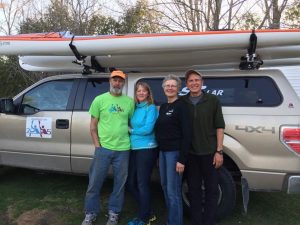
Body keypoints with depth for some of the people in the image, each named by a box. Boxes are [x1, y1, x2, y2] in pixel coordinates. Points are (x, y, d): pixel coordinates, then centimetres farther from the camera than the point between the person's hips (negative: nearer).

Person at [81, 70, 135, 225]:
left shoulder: (130, 102, 3)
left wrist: (132, 140, 1)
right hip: (103, 148, -1)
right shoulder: (99, 100, 0)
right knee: (95, 182, 8)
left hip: (123, 149, 2)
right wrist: (97, 145, -5)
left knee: (120, 183, 12)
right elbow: (93, 125, 2)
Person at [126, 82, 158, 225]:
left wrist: (131, 130, -6)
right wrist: (130, 131, -2)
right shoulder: (135, 108, 13)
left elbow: (148, 129, -17)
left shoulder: (151, 108, -7)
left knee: (142, 184, 0)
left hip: (146, 149, -8)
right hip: (134, 149, 8)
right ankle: (147, 212, 30)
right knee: (130, 183, 12)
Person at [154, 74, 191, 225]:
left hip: (174, 152, -8)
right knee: (165, 187, 15)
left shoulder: (181, 106, -10)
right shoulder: (163, 107, 14)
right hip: (162, 151, 8)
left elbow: (187, 134, -15)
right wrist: (159, 151, 12)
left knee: (173, 191, -3)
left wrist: (182, 159, -20)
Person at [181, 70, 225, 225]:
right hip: (190, 153, 2)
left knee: (211, 190, 9)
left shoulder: (212, 100, -1)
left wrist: (219, 151, -7)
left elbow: (219, 126, -2)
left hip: (209, 152, -1)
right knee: (193, 190, 12)